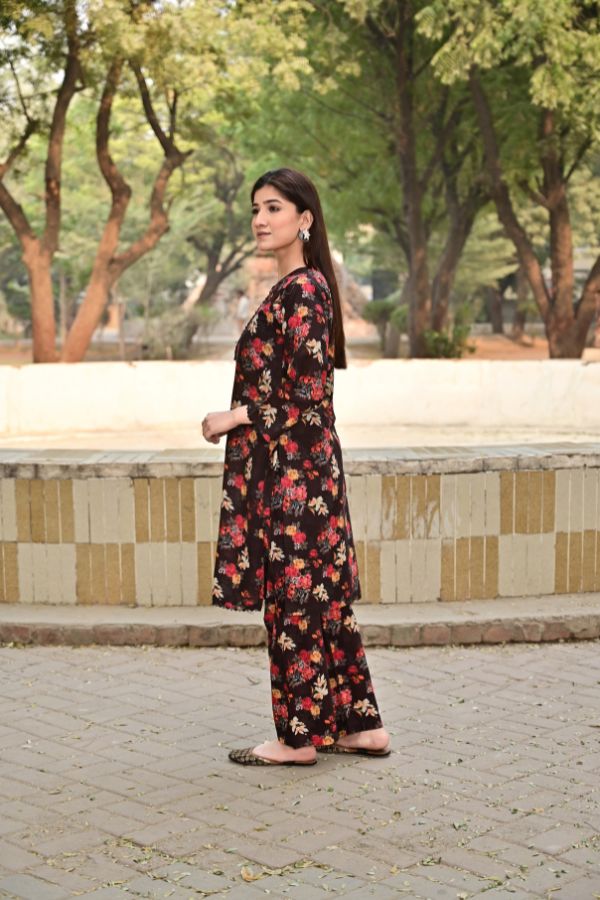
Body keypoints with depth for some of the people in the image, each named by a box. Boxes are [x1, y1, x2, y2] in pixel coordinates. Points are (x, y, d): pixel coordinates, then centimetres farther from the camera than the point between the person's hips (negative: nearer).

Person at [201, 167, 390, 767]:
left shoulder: (301, 291, -15)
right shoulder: (296, 287, 15)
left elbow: (305, 397, -19)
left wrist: (233, 418, -10)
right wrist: (237, 418, 11)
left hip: (291, 467, -10)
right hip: (292, 464, 10)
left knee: (294, 595, -1)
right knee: (321, 593, 12)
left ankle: (299, 735, 9)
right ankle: (361, 724, 19)